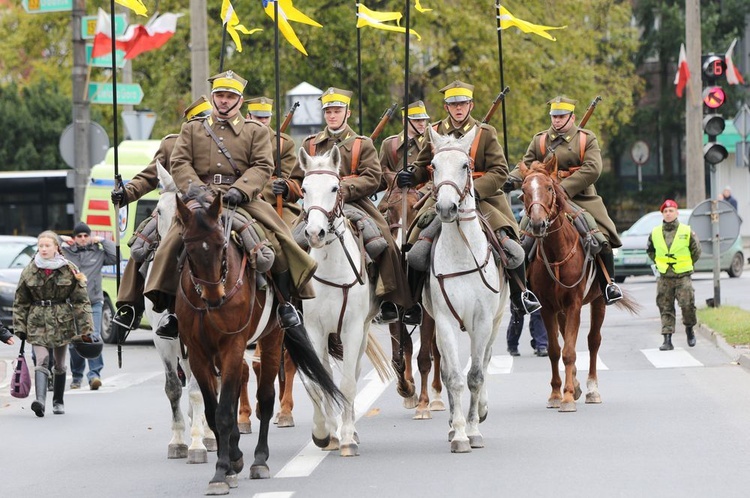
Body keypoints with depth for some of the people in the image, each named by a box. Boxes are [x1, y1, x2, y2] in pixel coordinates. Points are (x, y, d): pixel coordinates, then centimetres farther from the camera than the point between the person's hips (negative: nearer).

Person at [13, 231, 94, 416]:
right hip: (38, 322, -1)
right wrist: (19, 327, 2)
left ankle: (58, 401, 26)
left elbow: (81, 300, -2)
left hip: (62, 322, 1)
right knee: (42, 361, -18)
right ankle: (40, 399, -32)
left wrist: (85, 328, -6)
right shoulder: (30, 271, 1)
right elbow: (20, 302, 7)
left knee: (59, 364, 12)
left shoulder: (69, 270, -2)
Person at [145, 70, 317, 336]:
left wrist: (239, 190, -17)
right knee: (172, 244, -18)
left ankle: (285, 303, -5)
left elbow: (262, 166, 0)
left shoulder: (256, 131, 13)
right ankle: (173, 309, -7)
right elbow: (180, 163, 7)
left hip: (243, 199, -1)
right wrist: (196, 190, -12)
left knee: (278, 241, -20)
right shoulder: (192, 129, 17)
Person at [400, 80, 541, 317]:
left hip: (482, 198, -2)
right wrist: (411, 175, -9)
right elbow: (424, 166, 15)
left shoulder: (486, 133, -1)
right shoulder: (434, 133, 6)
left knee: (511, 248, -17)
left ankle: (520, 293, 7)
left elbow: (500, 171, -6)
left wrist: (476, 189, -22)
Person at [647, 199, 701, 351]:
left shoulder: (686, 232, -3)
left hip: (683, 276, -2)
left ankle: (689, 329, 17)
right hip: (664, 277, 2)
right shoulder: (655, 233, 4)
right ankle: (667, 340, 1)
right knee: (665, 309, 0)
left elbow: (696, 250, 9)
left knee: (687, 305, -11)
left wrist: (687, 264, 7)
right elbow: (650, 250, 21)